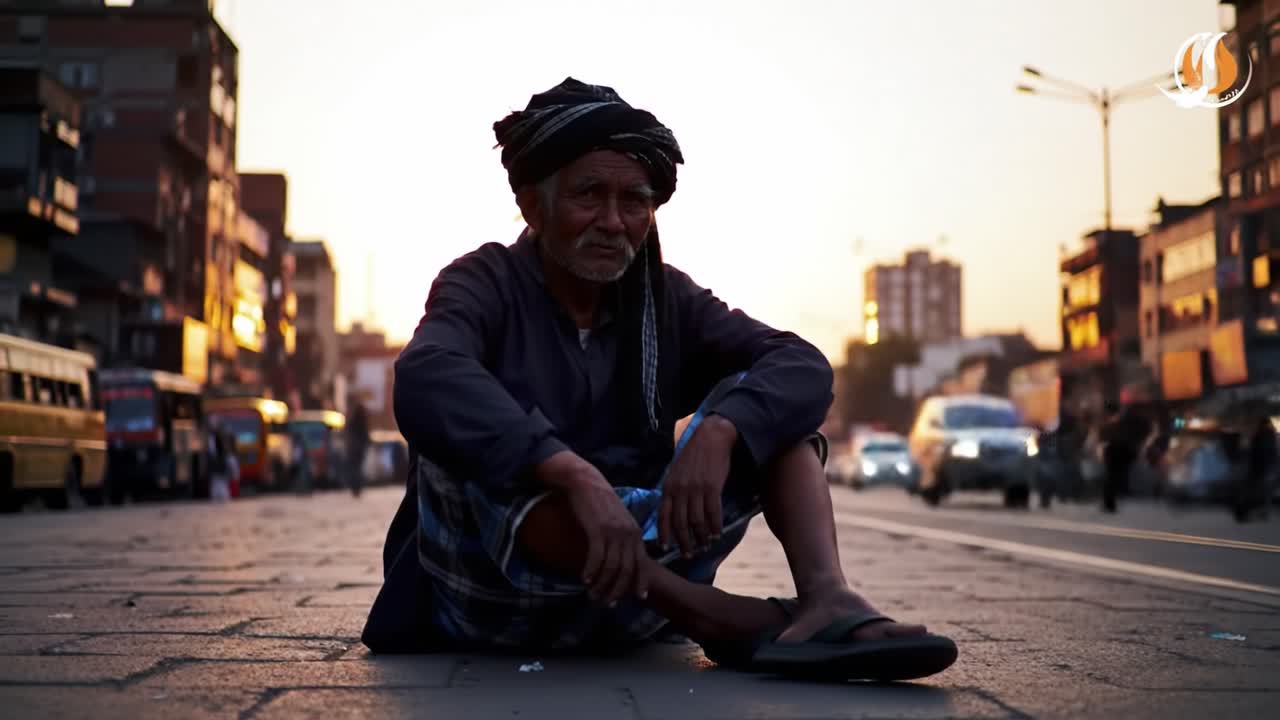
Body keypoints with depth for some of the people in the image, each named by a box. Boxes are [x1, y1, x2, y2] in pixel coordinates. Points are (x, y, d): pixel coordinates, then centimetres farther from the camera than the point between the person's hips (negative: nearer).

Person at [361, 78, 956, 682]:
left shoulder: (666, 299, 7)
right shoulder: (487, 284, -4)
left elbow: (803, 368, -7)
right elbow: (427, 381, -28)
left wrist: (718, 432, -28)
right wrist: (575, 474, -41)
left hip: (638, 575, 4)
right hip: (492, 601, -3)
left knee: (759, 404, -5)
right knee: (468, 450, -32)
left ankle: (827, 598, -29)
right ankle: (711, 617, -31)